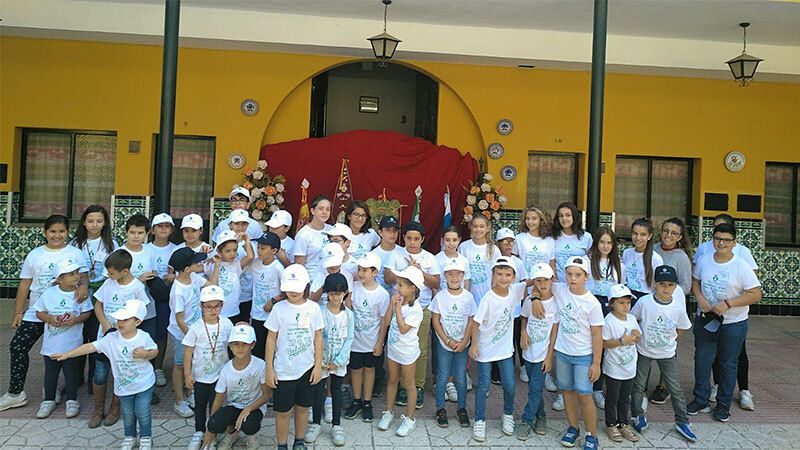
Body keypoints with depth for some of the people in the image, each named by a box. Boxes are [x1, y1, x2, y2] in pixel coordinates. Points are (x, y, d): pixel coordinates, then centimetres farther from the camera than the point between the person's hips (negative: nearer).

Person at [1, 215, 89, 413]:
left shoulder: (75, 253, -1)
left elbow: (83, 274, -13)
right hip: (35, 313, 3)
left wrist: (83, 285, -37)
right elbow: (24, 284, 8)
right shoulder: (35, 255, 6)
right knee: (17, 347, -2)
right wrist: (18, 311, 6)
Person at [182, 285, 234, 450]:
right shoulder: (196, 328, -17)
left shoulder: (226, 324, -11)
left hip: (219, 373, 1)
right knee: (200, 405, 17)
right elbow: (188, 351, -9)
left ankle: (212, 432, 31)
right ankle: (199, 432, 37)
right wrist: (187, 375, -7)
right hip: (200, 375, 0)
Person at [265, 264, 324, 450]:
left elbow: (318, 338, 1)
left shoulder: (313, 308, -6)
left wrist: (318, 366, 0)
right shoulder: (279, 308, -10)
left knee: (303, 407, 16)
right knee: (283, 411, 9)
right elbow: (271, 339, -4)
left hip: (307, 368, 2)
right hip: (283, 370, -1)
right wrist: (269, 369, -4)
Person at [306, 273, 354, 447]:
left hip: (339, 362, 2)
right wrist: (319, 360, -14)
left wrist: (338, 361, -11)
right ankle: (315, 424, 26)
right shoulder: (320, 312, -12)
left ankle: (336, 426, 25)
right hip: (322, 361, -2)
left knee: (336, 392, 12)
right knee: (319, 392, 5)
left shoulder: (348, 314, -5)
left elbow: (349, 339, -5)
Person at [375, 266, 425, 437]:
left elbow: (403, 329, -27)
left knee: (408, 385, 9)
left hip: (407, 352, -6)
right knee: (392, 380, 20)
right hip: (392, 348, 6)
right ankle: (388, 413, 35)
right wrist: (391, 304, -14)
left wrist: (397, 308, -24)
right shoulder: (398, 301, -4)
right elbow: (386, 322, -3)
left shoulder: (415, 309, -23)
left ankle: (409, 418, 24)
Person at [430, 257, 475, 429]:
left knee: (461, 377, 9)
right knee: (443, 377, 6)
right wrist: (448, 341, -10)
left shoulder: (468, 296, -6)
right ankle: (440, 409, 21)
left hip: (462, 344, 1)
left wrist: (463, 342, -10)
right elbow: (435, 321, -5)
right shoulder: (440, 296, -8)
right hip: (444, 343, -1)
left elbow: (471, 321, -3)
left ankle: (462, 409, 26)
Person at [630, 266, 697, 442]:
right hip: (644, 351, -1)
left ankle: (682, 422, 24)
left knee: (676, 388, 7)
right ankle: (637, 415, 31)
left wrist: (669, 339, 0)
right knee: (638, 385, 12)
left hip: (667, 353, 1)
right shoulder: (644, 302, -19)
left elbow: (680, 329, 5)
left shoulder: (678, 307, -13)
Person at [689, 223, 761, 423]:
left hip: (733, 324, -3)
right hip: (705, 320, 4)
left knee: (728, 364, 10)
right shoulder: (704, 260, -2)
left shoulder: (741, 266, -15)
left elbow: (756, 294, -15)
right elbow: (695, 281, 10)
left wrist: (728, 304, -23)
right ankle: (700, 400, 26)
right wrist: (700, 298, -9)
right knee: (702, 360, 11)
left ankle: (723, 404, 25)